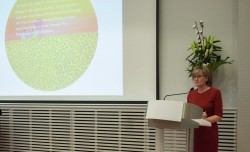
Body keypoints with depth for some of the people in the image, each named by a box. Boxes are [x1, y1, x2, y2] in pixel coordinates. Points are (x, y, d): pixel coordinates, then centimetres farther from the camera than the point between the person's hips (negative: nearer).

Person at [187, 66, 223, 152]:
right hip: (193, 133, 5)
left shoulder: (215, 92, -5)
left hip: (209, 133, -4)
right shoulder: (191, 94, 10)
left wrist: (204, 119, -21)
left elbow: (218, 116, -8)